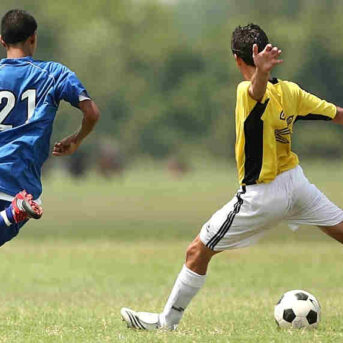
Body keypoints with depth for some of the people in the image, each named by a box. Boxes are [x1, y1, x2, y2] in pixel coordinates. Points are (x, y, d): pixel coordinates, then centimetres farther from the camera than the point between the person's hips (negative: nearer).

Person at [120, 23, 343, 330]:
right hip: (296, 182, 6)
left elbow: (258, 90, -43)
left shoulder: (247, 92, -18)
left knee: (198, 252, 3)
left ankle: (167, 320, 9)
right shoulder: (290, 91, -2)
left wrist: (261, 72, -66)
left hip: (262, 196, -6)